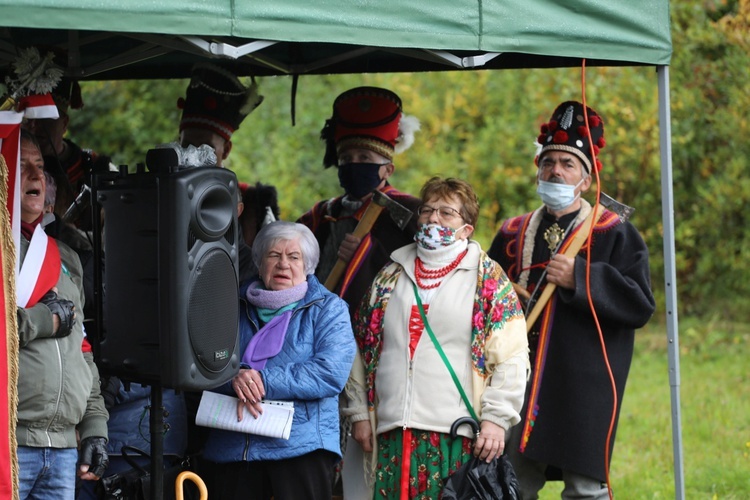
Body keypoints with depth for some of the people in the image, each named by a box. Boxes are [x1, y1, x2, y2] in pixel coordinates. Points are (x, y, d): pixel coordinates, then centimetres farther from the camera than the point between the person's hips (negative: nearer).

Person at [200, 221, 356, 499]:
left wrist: (262, 381, -15)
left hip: (300, 445, -3)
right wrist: (236, 379, -18)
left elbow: (331, 372, -10)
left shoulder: (328, 309, 5)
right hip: (230, 445, 3)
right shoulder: (235, 306, 15)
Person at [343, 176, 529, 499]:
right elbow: (362, 348, 20)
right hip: (393, 435, 4)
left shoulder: (487, 278, 5)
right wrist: (359, 412, 13)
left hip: (460, 437, -4)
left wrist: (495, 418, -10)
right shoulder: (391, 277, 17)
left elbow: (511, 355, -3)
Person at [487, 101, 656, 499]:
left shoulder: (615, 235, 3)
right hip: (519, 383, 4)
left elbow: (640, 305, -7)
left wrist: (579, 278, -16)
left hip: (584, 387, -4)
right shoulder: (513, 235, 15)